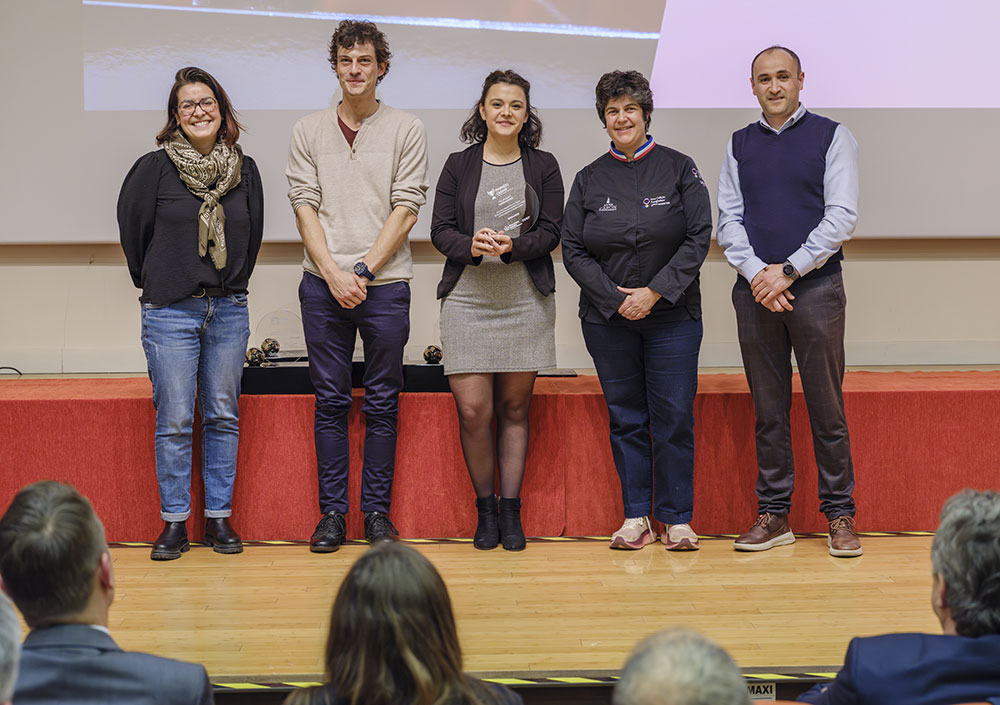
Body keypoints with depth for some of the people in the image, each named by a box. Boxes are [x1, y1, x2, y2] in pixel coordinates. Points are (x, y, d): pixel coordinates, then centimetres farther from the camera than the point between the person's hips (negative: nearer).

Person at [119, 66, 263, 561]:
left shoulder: (245, 170, 6)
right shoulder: (154, 168, -3)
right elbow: (132, 228, 7)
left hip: (229, 310, 3)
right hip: (170, 312, -3)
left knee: (223, 416, 6)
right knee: (174, 421, -2)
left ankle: (219, 517, 14)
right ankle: (174, 521, 6)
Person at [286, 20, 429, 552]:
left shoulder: (406, 130, 4)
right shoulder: (308, 131, 9)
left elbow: (406, 209, -2)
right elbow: (305, 206, 4)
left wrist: (363, 271, -9)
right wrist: (333, 273, -9)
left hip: (385, 283, -1)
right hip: (322, 284, 1)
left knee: (382, 404, 3)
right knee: (330, 402, 4)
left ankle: (377, 513, 11)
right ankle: (331, 513, 10)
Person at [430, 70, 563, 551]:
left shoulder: (543, 167, 7)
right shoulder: (459, 167, 7)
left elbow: (550, 231, 1)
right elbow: (440, 230, 3)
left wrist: (512, 246, -18)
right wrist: (471, 247, -18)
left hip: (526, 302, 1)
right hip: (467, 300, 0)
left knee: (514, 408, 5)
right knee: (473, 411, -6)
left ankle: (511, 511, 14)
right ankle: (484, 508, 11)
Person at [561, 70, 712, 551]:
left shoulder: (679, 169, 2)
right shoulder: (589, 179, 6)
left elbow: (698, 238, -4)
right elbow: (573, 250, 3)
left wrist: (655, 292, -12)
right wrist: (616, 299, -9)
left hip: (672, 314, -2)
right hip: (607, 317, 2)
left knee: (674, 417, -3)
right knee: (625, 417, 5)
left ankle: (676, 519, 6)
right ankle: (636, 517, 12)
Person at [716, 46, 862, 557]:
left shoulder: (831, 137, 4)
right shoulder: (740, 145, 13)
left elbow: (841, 217, -5)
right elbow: (728, 218, 8)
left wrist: (788, 271, -12)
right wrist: (757, 273, -9)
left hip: (815, 286, -3)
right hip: (755, 289, 3)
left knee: (826, 407, -1)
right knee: (768, 409, 6)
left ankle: (839, 515, 6)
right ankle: (773, 515, 12)